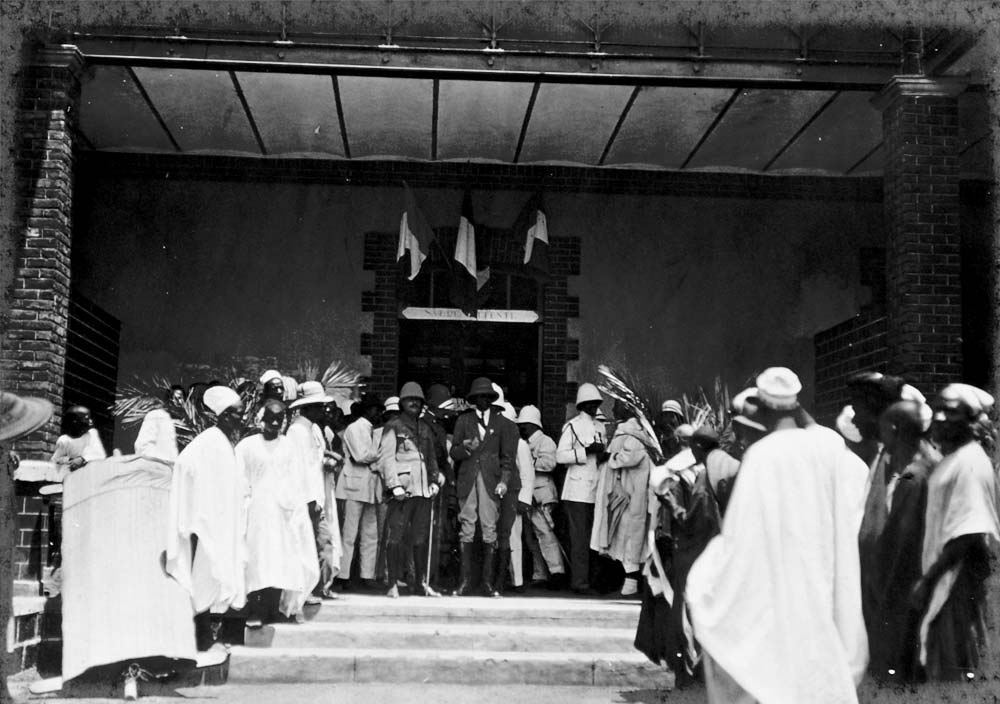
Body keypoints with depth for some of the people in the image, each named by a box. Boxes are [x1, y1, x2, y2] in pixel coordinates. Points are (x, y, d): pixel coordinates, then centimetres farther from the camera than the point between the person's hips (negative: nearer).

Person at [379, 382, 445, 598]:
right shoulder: (393, 427, 1)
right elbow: (386, 458, -5)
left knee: (422, 538, 7)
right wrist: (395, 486, -13)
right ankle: (393, 584, -2)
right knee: (396, 537, -6)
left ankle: (421, 582, 15)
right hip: (403, 490, -6)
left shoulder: (425, 429, 20)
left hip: (424, 490, 6)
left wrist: (435, 481, 11)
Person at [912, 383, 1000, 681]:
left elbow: (968, 536, -22)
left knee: (953, 669, 0)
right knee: (938, 664, 17)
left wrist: (927, 579, -18)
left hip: (957, 582, -9)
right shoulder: (950, 459, 11)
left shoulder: (970, 463, -17)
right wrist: (928, 577, 13)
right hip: (941, 579, 9)